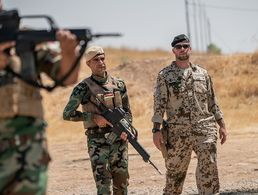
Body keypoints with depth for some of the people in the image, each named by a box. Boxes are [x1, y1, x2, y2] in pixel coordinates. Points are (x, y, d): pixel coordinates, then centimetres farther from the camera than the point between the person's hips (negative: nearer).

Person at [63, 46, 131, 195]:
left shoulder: (119, 84, 7)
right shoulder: (84, 88, -5)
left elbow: (127, 111, 15)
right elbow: (68, 114, -7)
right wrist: (94, 117, -12)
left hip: (119, 140, 4)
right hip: (98, 142, -4)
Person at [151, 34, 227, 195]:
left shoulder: (202, 73, 12)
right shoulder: (165, 75, 3)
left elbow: (212, 102, 15)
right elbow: (159, 104, -2)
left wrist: (222, 125, 11)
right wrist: (156, 130, -10)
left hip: (204, 129, 1)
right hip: (178, 132, -1)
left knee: (209, 167, -12)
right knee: (175, 172, 7)